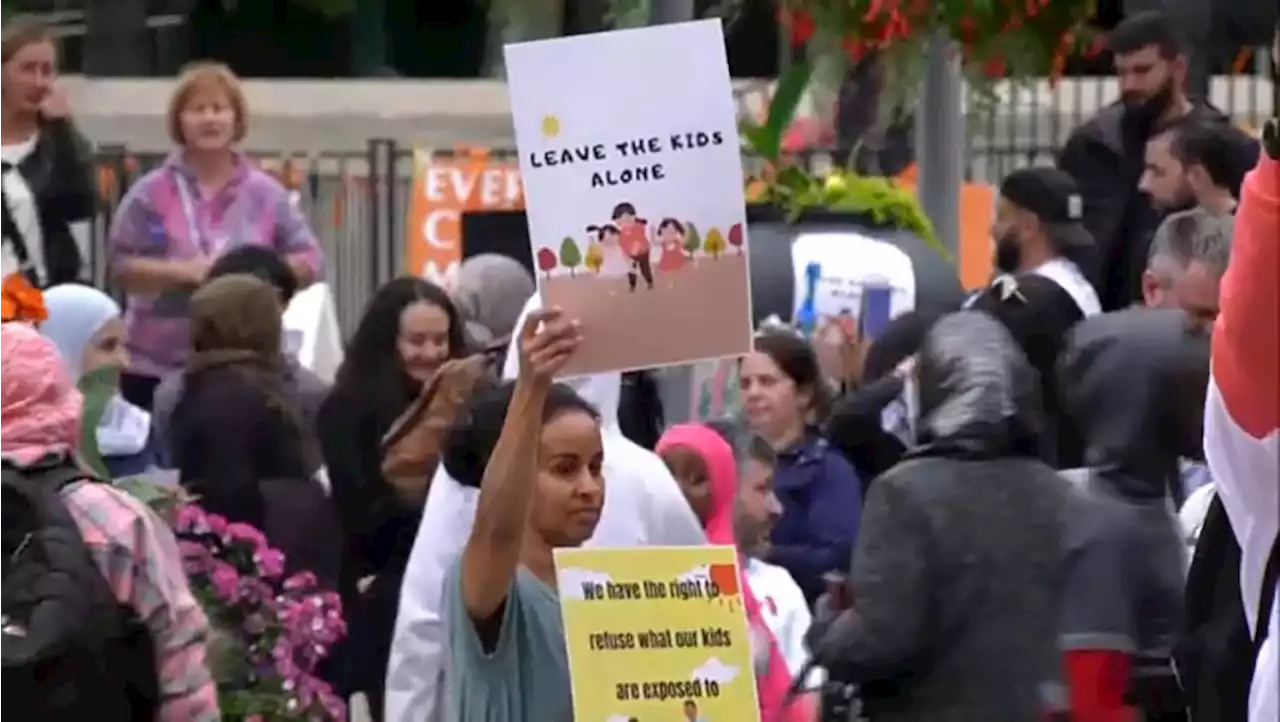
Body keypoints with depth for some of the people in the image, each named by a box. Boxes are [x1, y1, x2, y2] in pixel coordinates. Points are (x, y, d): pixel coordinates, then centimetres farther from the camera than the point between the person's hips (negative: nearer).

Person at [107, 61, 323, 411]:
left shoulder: (264, 194, 5)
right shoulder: (151, 193, 0)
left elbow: (309, 261, 5)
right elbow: (120, 263, -5)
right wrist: (182, 271, -17)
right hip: (157, 368, -1)